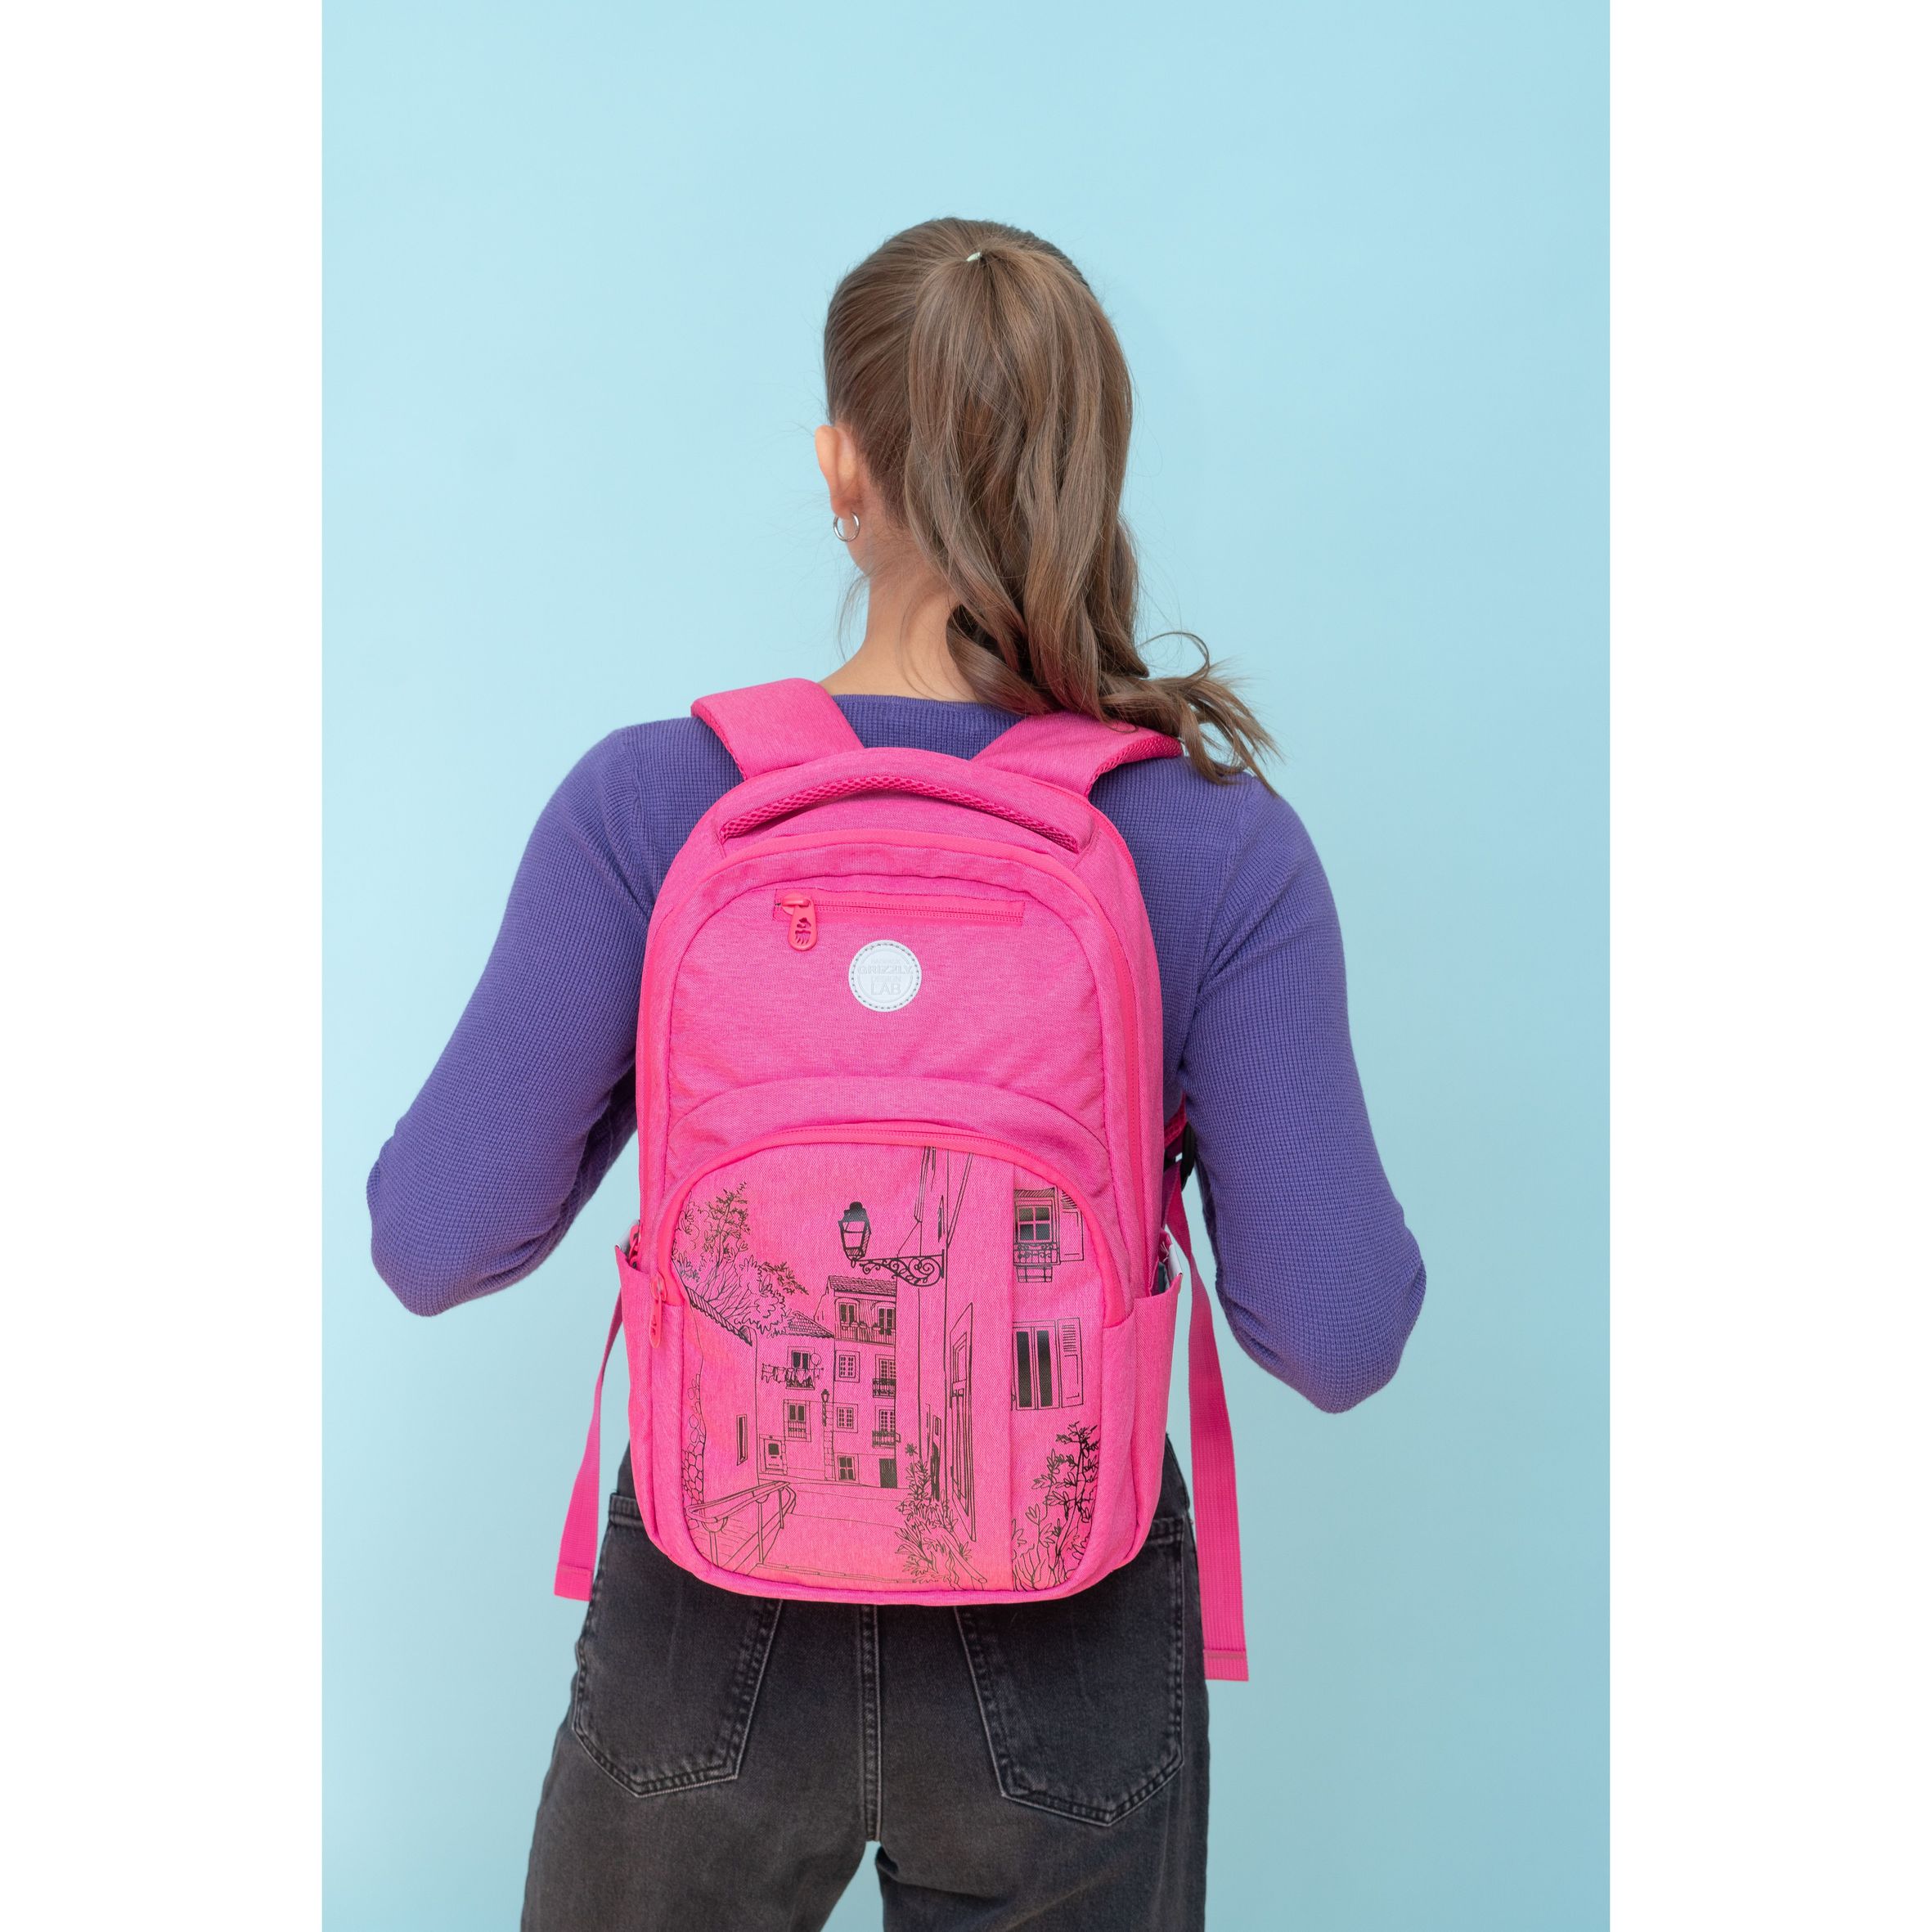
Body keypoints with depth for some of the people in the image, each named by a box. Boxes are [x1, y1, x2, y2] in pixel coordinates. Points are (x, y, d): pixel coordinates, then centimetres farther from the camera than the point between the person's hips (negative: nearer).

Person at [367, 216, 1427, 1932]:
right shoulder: (1224, 842, -15)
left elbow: (435, 1242, -14)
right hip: (1066, 1667, 0)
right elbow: (1340, 1335, -15)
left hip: (719, 1634, 0)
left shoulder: (650, 804, -17)